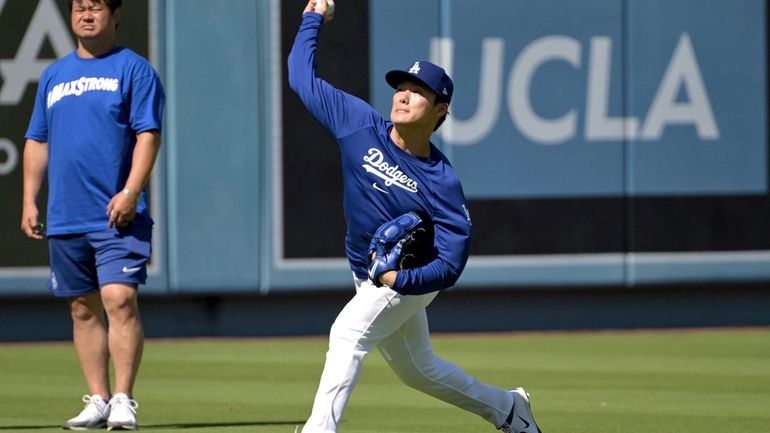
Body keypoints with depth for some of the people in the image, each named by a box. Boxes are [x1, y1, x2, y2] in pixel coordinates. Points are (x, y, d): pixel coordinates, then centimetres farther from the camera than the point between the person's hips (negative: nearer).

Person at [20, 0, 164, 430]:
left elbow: (148, 135, -7)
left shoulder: (133, 69, 0)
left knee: (120, 299, -15)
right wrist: (29, 201, 11)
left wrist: (130, 192, -18)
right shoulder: (54, 75, 16)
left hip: (117, 217, -6)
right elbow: (37, 143, 19)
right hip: (65, 218, 6)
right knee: (83, 309, 8)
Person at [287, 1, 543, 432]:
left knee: (349, 331, -30)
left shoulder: (442, 182, -25)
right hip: (370, 279, 7)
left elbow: (452, 262, -26)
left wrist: (401, 279, -40)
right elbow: (303, 78, -3)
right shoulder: (360, 125, -13)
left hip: (412, 279, -7)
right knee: (418, 369, 22)